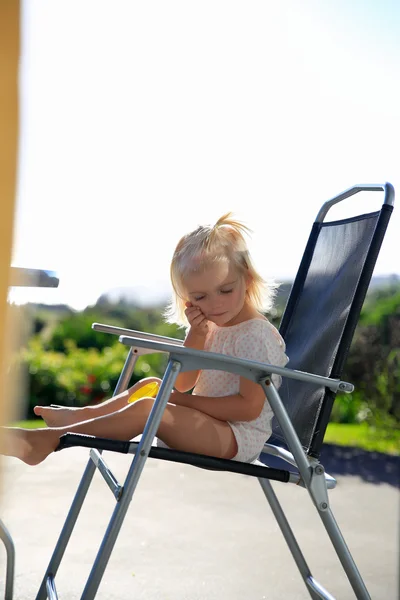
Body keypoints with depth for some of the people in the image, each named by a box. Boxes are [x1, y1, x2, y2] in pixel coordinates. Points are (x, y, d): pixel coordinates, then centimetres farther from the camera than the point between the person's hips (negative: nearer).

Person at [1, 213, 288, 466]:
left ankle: (50, 438, -24)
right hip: (209, 422, 9)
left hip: (239, 438, -9)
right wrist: (196, 333, -6)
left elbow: (250, 407, -23)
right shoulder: (212, 327, 10)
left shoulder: (256, 335, -17)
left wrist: (183, 400, -20)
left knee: (148, 408, -26)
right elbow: (183, 383, 9)